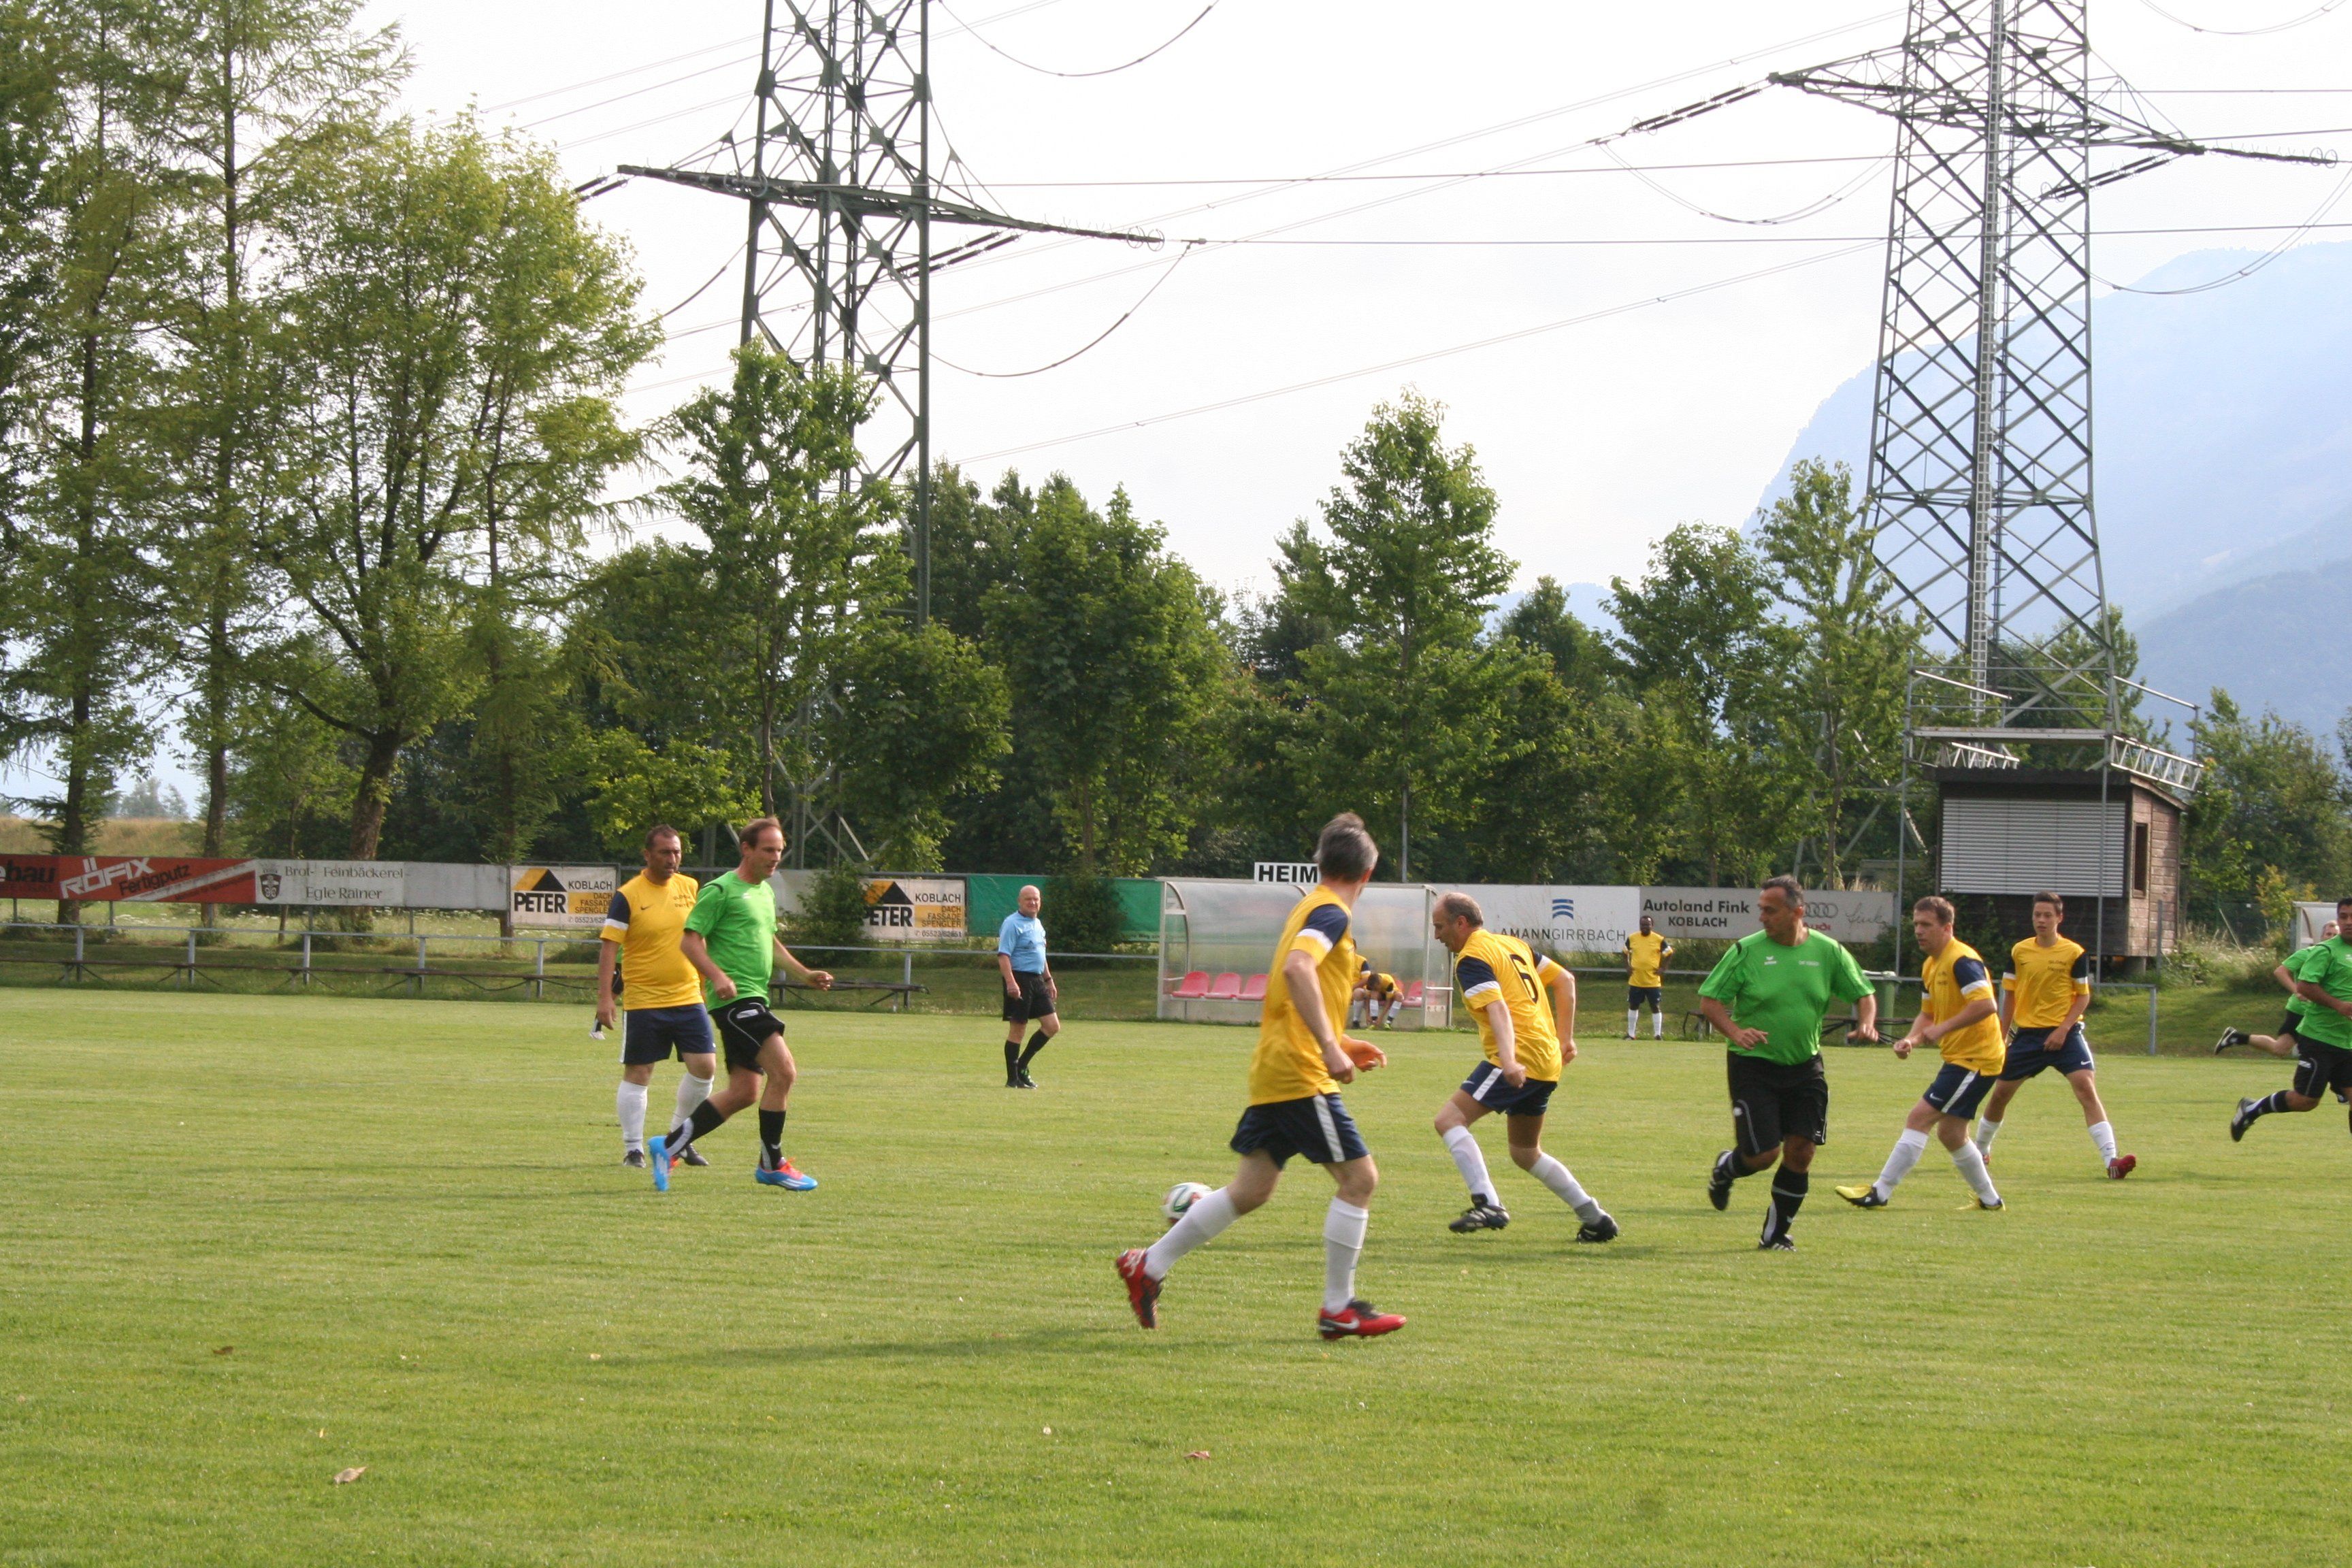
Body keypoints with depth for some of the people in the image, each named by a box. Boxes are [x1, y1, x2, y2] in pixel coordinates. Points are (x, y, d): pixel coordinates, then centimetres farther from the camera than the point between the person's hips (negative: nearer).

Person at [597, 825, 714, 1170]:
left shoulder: (691, 888, 8)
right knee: (637, 1074, 1)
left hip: (688, 998, 4)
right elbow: (608, 947, -10)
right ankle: (633, 1149, 10)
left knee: (705, 1066, -3)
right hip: (643, 1001, -4)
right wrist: (605, 997, -18)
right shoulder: (628, 896, -8)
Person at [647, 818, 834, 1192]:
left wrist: (804, 974, 24)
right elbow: (690, 940, -11)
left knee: (744, 1091, 7)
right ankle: (772, 1165, -6)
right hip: (736, 998, -10)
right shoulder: (721, 891, -8)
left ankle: (670, 1146, 15)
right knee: (784, 1070, -16)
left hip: (754, 999, 10)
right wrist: (717, 976, -25)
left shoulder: (766, 892, 20)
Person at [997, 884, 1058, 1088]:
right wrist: (1011, 982, -28)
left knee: (1052, 1026, 5)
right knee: (1017, 1029, -4)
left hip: (1037, 981, 9)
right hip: (1020, 979, -9)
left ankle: (1021, 1066, 16)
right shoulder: (1013, 924, -10)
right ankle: (1013, 1079, 3)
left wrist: (1049, 980, 27)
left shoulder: (1038, 924, 17)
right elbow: (1003, 955, -18)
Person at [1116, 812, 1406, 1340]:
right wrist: (1330, 1048, -32)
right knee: (1358, 1177, -7)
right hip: (1300, 1075, -10)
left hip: (1273, 1074, 10)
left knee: (1251, 1189, 14)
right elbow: (1297, 969, -30)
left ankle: (1148, 1266, 19)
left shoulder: (1314, 908, 19)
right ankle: (1338, 1310, -4)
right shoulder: (1331, 913, -11)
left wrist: (1339, 1043, 26)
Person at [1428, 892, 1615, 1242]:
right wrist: (1565, 1038, 23)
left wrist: (1509, 1061, -36)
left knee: (1450, 1119, -14)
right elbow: (1565, 980, 22)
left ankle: (1488, 1205, -26)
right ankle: (1596, 1219, 22)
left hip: (1518, 1061, -10)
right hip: (1547, 1062, 10)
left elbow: (1498, 1008, -23)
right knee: (1526, 1153, 21)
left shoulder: (1471, 960, -8)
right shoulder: (1513, 944, 20)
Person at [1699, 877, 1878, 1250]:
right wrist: (1735, 1032, -22)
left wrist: (1866, 1024, -10)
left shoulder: (1828, 952, 1)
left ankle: (1777, 1233, 15)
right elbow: (1709, 999, -4)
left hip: (1804, 1066, 3)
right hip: (1754, 1065, -3)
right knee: (1763, 1154, -9)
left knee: (1801, 1150, -2)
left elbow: (1864, 994, 11)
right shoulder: (1747, 951, -7)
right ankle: (1725, 1169, 27)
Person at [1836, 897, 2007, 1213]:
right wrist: (1911, 1039, 1)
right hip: (1959, 1057, 11)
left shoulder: (1962, 961, -18)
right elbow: (1928, 1014, 21)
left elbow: (1986, 1005, -29)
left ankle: (1879, 1194, -13)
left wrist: (1943, 1029, -27)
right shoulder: (1931, 965, 13)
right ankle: (1989, 1199, 27)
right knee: (1950, 1133, 16)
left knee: (1920, 1118, -13)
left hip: (1975, 1059, -11)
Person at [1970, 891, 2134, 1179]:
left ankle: (2111, 1160, -24)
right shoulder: (2019, 952, 3)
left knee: (2087, 1088, -19)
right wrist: (2001, 1038, 10)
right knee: (2000, 1093, 8)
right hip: (2026, 1033, 3)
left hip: (2064, 1033, -3)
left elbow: (2083, 996, -1)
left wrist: (2063, 1030, -14)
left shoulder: (2075, 954, -5)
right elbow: (2010, 996, 11)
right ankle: (1979, 1152, 32)